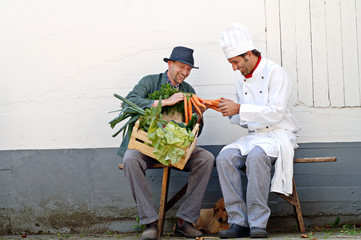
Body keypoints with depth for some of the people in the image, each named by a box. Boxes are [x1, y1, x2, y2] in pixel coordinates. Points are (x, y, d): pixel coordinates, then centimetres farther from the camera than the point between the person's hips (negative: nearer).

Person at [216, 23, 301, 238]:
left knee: (256, 156, -37)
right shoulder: (242, 82, 16)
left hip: (279, 135, -6)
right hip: (255, 136, 6)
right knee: (225, 157, -22)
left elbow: (275, 113, -18)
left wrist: (239, 109, -19)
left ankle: (258, 223, -32)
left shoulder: (276, 73, -8)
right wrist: (231, 112, 0)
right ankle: (239, 222, -23)